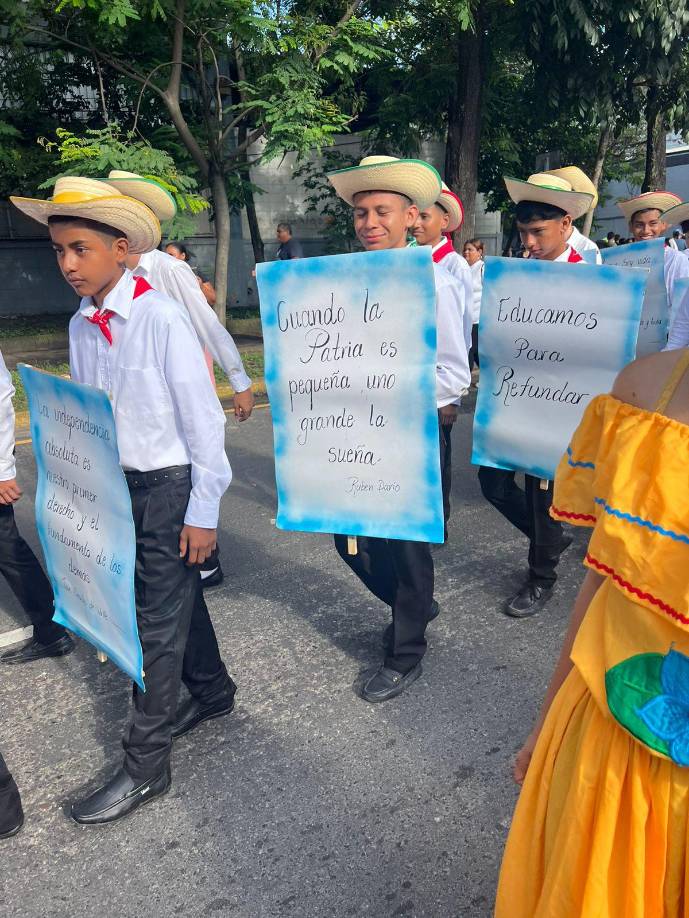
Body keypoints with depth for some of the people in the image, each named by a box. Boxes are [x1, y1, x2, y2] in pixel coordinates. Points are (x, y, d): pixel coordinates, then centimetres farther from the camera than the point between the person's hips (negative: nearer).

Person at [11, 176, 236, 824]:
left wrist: (203, 511, -13)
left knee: (157, 621, 1)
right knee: (174, 596, 20)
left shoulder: (160, 316, -17)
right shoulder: (81, 326, 3)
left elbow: (202, 416, -15)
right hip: (120, 485, 6)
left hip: (170, 484, -6)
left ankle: (145, 765, 17)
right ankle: (211, 691, 43)